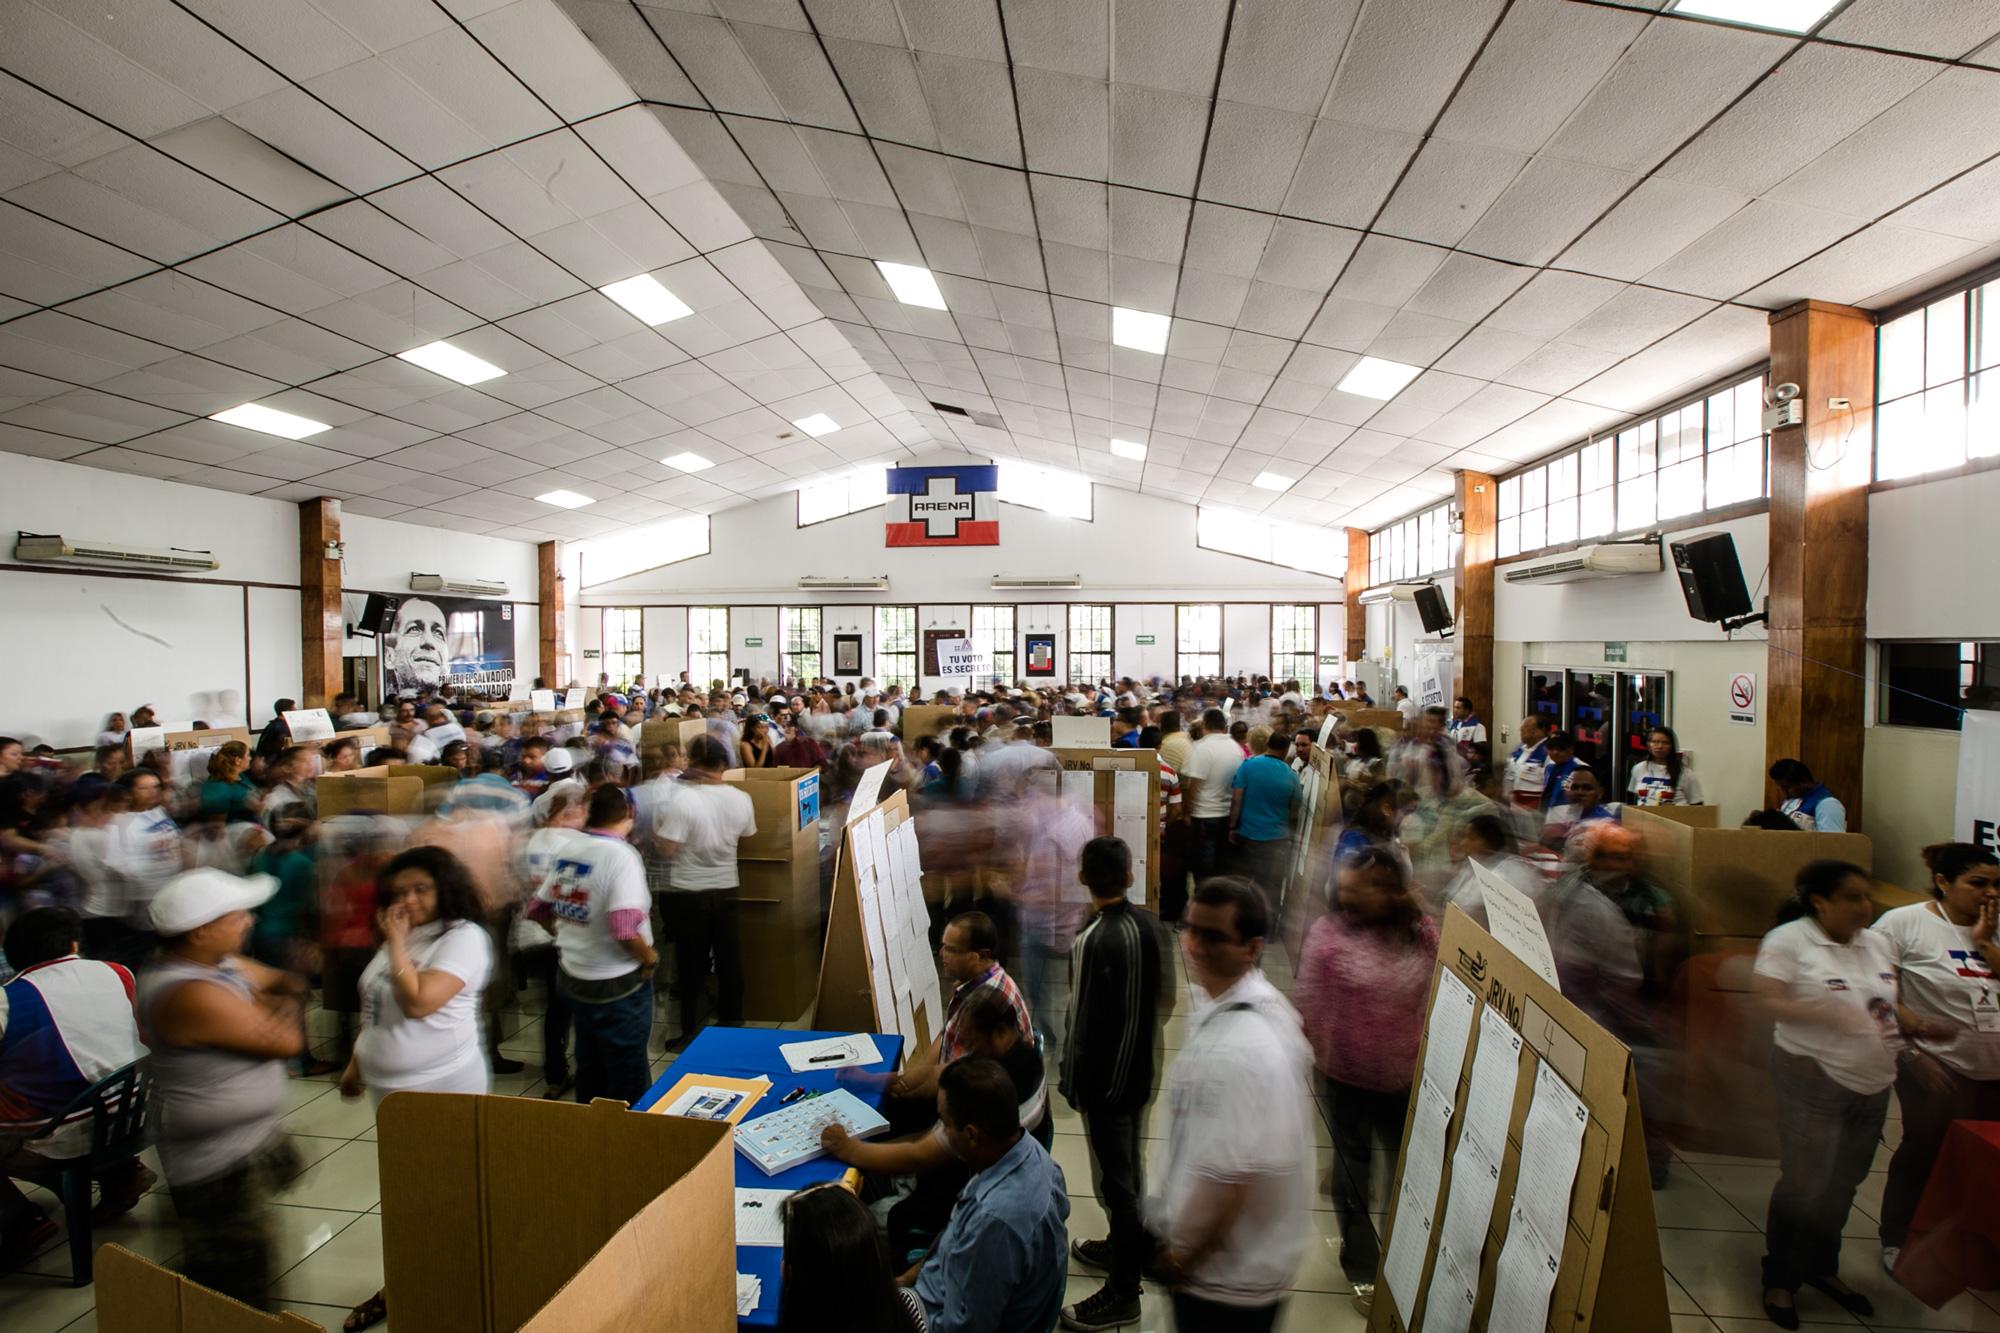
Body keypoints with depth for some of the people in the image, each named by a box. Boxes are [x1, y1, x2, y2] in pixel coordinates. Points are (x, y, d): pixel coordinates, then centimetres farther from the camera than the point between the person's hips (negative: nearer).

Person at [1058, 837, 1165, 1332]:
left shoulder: (1095, 942, -29)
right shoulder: (1149, 923, -6)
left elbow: (1087, 1022, -23)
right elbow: (1159, 997, 6)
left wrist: (1073, 1083, -10)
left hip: (1107, 1077, -8)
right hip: (1142, 1068, 8)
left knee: (1115, 1179, 8)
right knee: (1130, 1168, 25)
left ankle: (1123, 1292, 24)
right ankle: (1124, 1248, 45)